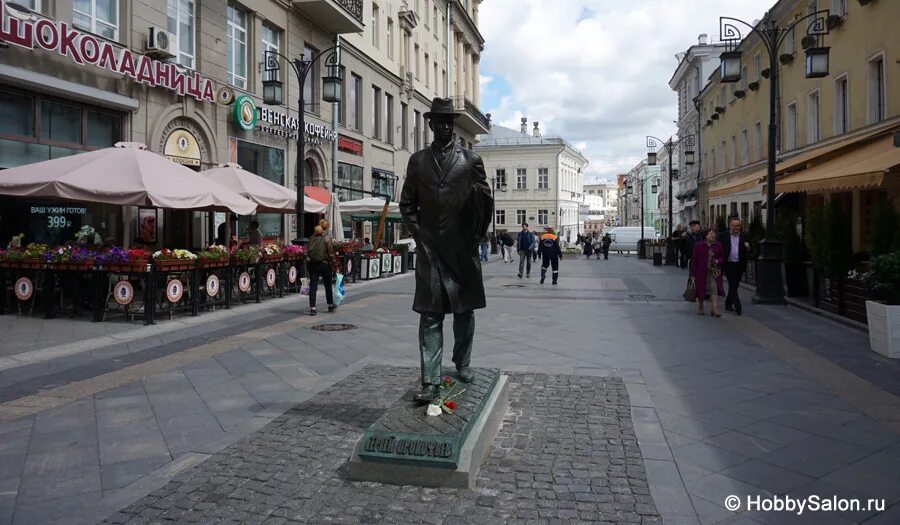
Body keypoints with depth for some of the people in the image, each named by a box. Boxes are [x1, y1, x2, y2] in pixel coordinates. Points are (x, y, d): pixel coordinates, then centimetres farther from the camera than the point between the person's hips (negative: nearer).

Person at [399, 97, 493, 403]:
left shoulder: (471, 159, 5)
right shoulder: (417, 161, 8)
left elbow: (486, 200, 6)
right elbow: (407, 203, 11)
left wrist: (476, 235, 2)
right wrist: (418, 234, 1)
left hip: (462, 248, 0)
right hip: (429, 248, 0)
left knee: (464, 310, 11)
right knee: (430, 315, -4)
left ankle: (462, 364, 30)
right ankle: (431, 382, -3)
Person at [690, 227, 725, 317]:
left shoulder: (718, 245, 2)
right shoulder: (698, 246, -7)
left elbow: (723, 257, 13)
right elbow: (694, 260, -6)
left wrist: (718, 261, -11)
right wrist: (693, 274, -8)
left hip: (714, 271, 1)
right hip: (701, 272, -1)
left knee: (715, 289, -12)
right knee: (700, 290, 10)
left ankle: (715, 310, -12)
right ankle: (700, 308, 29)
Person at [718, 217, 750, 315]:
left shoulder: (744, 236, 7)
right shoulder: (724, 236, 0)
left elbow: (749, 251, 8)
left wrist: (748, 247, -14)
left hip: (740, 265, 3)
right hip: (729, 264, -3)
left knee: (734, 286, 12)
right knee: (733, 285, -10)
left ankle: (728, 304, 28)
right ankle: (738, 306, -10)